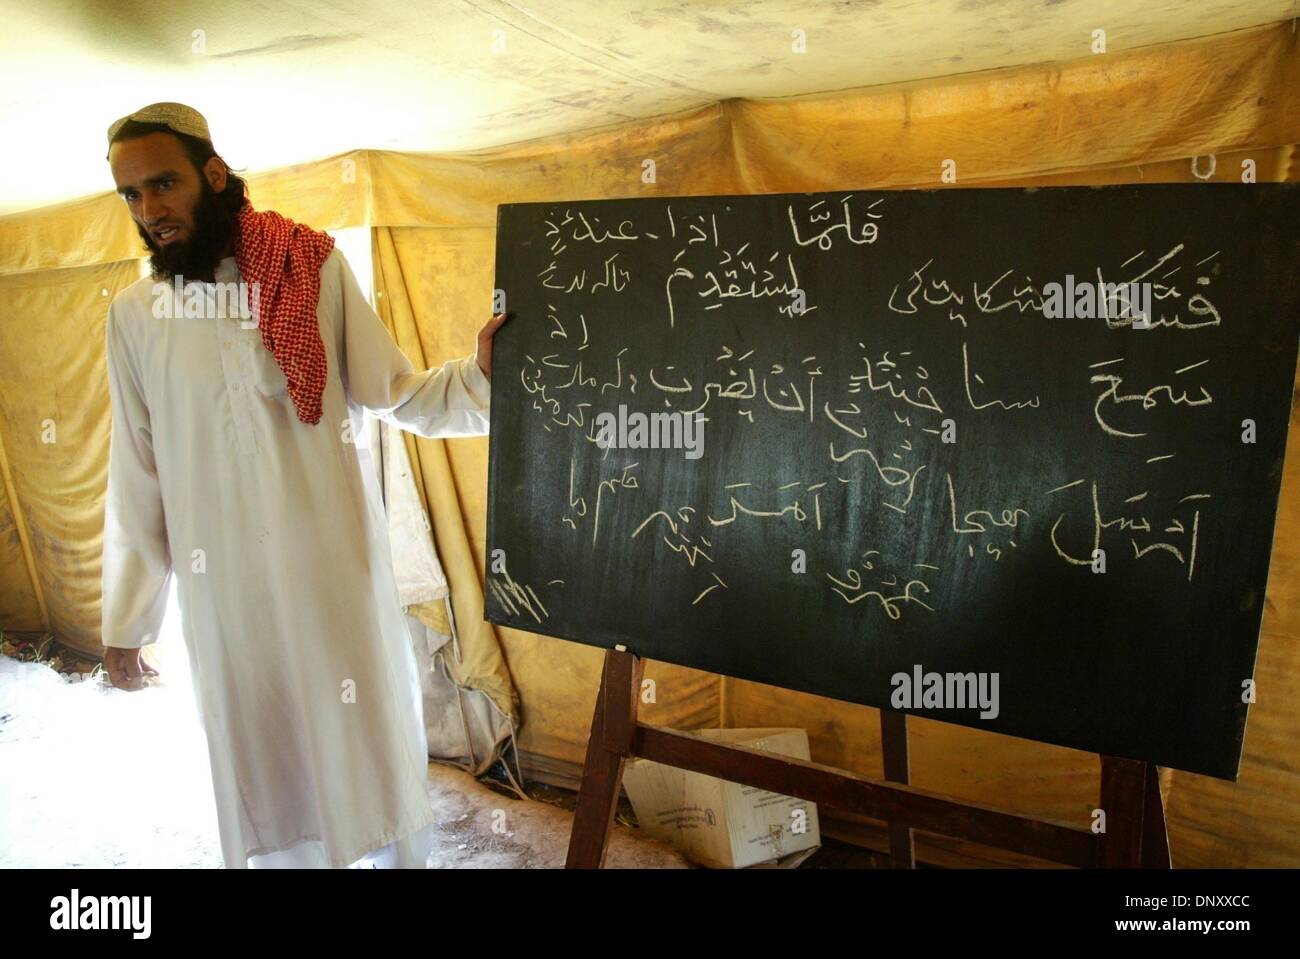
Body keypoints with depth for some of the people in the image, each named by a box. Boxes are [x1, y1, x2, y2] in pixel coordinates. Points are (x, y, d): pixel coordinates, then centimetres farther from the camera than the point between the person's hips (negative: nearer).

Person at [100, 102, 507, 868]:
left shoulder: (315, 269, -5)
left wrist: (479, 376, -25)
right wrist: (127, 618, 9)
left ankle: (398, 853, 36)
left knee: (373, 737, 12)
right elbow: (137, 476, 6)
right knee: (258, 759, 16)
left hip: (334, 561, -2)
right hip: (222, 582, 2)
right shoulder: (133, 316, 2)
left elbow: (395, 396, -6)